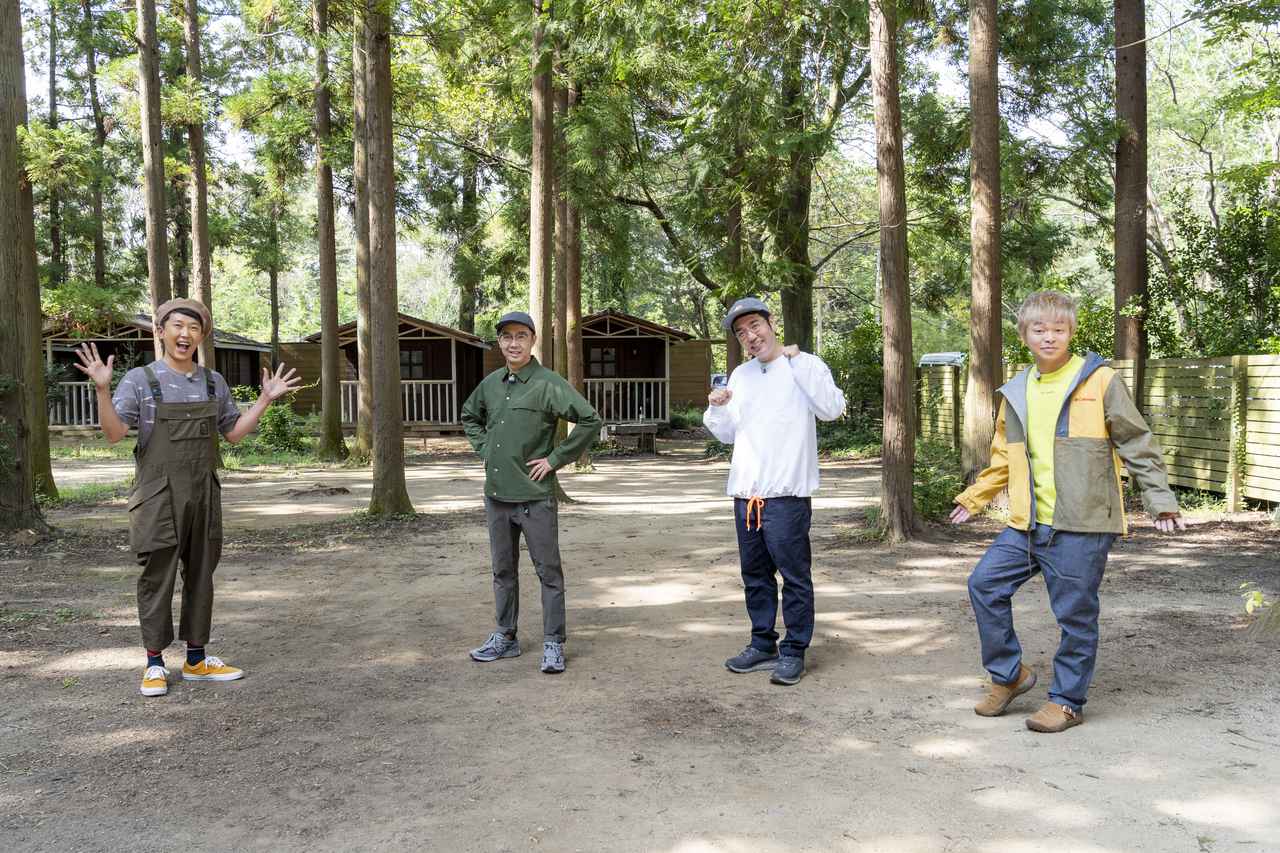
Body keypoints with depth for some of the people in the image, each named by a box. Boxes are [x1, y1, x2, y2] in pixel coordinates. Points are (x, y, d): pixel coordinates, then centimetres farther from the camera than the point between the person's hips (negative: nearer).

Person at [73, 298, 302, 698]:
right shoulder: (140, 379, -4)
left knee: (200, 575, 10)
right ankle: (155, 664, 13)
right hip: (158, 495, -4)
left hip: (203, 493, 4)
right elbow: (114, 433, -11)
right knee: (157, 578, 1)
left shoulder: (214, 382, 9)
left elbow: (233, 433, 15)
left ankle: (196, 660, 20)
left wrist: (265, 399, 7)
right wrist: (102, 389, -24)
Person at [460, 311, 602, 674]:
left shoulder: (548, 383, -11)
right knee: (503, 570, 16)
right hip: (496, 494, 7)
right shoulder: (490, 383, 8)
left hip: (535, 496, -6)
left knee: (548, 572, 2)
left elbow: (590, 420, -18)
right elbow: (469, 416, 27)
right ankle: (505, 637, 28)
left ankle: (553, 644, 10)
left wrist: (556, 458, -15)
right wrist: (484, 448, 11)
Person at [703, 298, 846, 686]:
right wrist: (716, 409, 1)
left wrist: (798, 362, -18)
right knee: (755, 575, 14)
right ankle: (763, 644, 26)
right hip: (746, 492, 6)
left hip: (786, 493, -6)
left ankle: (794, 651, 12)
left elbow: (832, 409, -19)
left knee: (794, 574, 0)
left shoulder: (804, 365, -3)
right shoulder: (740, 376, 15)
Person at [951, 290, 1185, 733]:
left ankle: (1067, 701, 18)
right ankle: (1008, 674, 20)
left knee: (1075, 614, 2)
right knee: (985, 583, 3)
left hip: (1081, 526, -5)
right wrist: (973, 498, 23)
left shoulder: (1100, 381, -5)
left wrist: (1160, 501, -5)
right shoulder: (1017, 392, 11)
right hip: (1027, 524, 6)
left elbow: (1138, 444, -1)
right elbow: (1004, 456, 22)